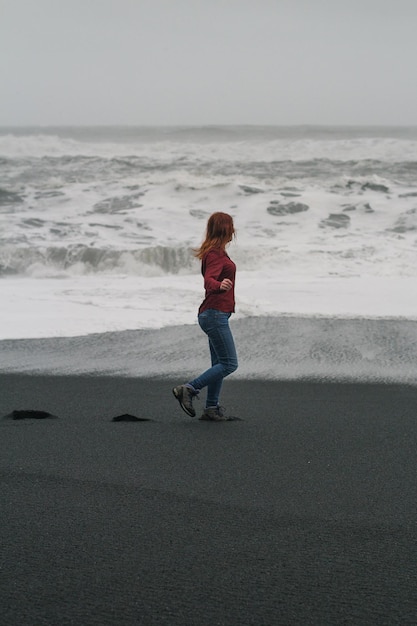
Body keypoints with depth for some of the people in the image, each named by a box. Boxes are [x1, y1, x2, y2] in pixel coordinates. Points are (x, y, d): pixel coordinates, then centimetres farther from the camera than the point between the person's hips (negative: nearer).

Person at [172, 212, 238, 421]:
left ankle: (211, 408, 12)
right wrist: (220, 286, -52)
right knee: (228, 363, -10)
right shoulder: (215, 254, -15)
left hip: (215, 315, 10)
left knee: (219, 363, 11)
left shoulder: (216, 253, 15)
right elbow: (209, 281, -31)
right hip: (215, 314, -10)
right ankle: (188, 389, -12)